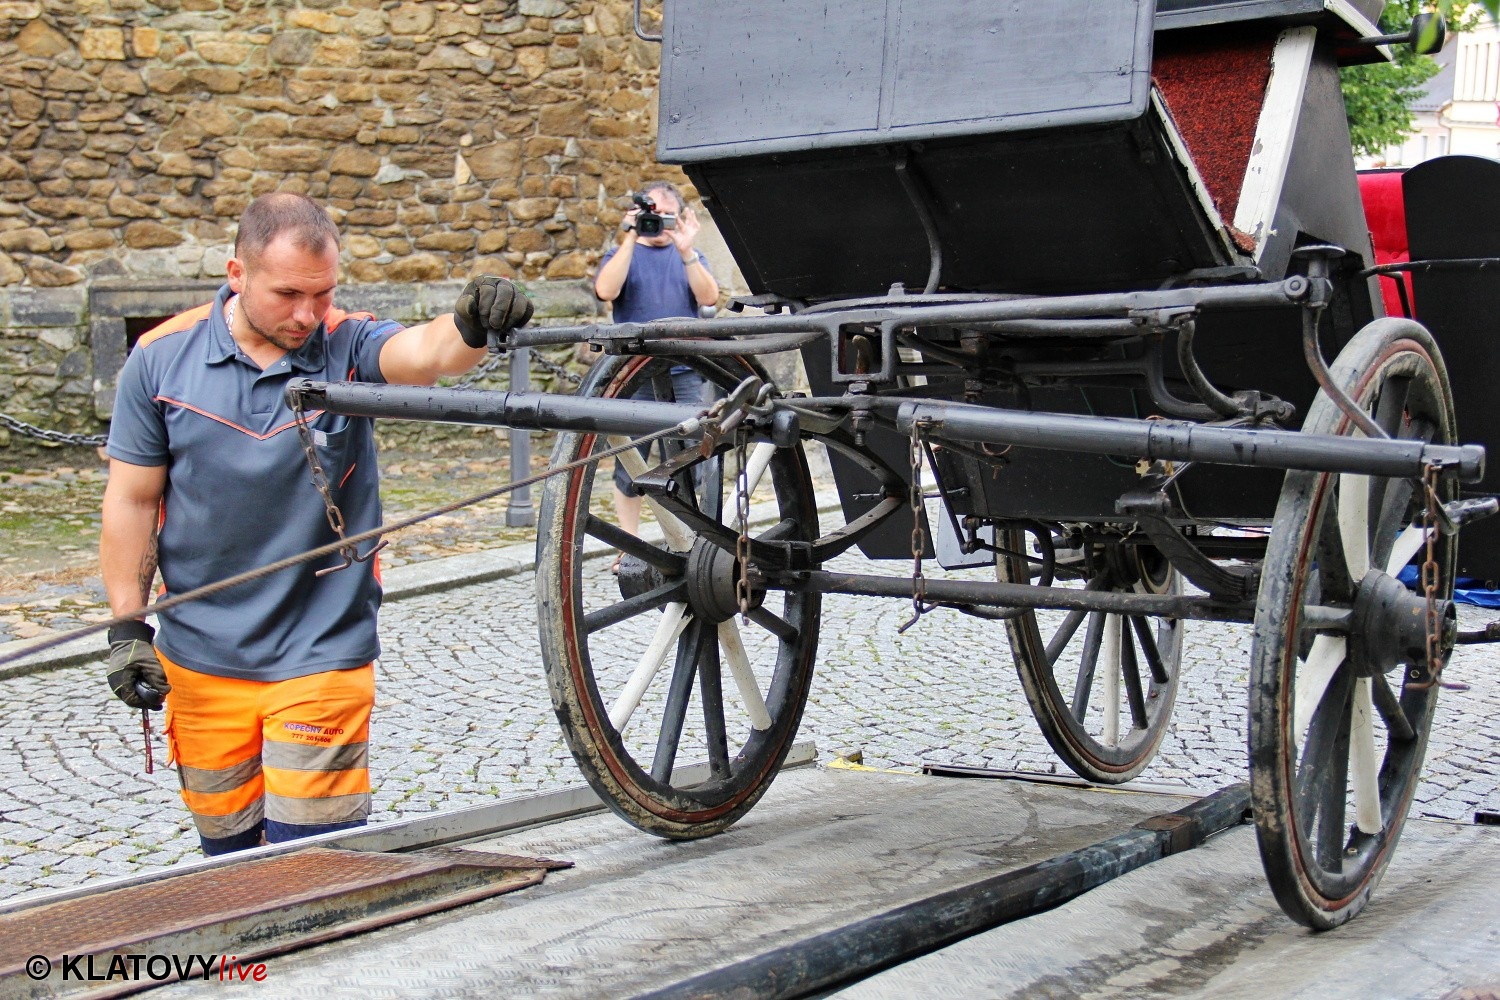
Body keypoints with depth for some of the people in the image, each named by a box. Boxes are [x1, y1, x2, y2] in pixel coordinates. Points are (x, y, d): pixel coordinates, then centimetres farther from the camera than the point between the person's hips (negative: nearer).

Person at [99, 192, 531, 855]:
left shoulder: (347, 347, -9)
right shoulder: (162, 357, -4)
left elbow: (423, 352, -31)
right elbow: (132, 501, 2)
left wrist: (471, 327, -54)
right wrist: (127, 626, 1)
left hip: (322, 657, -2)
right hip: (200, 660, 2)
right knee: (229, 852, 16)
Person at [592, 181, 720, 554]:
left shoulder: (690, 256, 15)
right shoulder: (623, 254, 10)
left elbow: (708, 297, -4)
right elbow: (606, 290, -12)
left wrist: (686, 250, -15)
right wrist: (631, 239, -14)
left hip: (686, 374, 1)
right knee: (629, 463, 1)